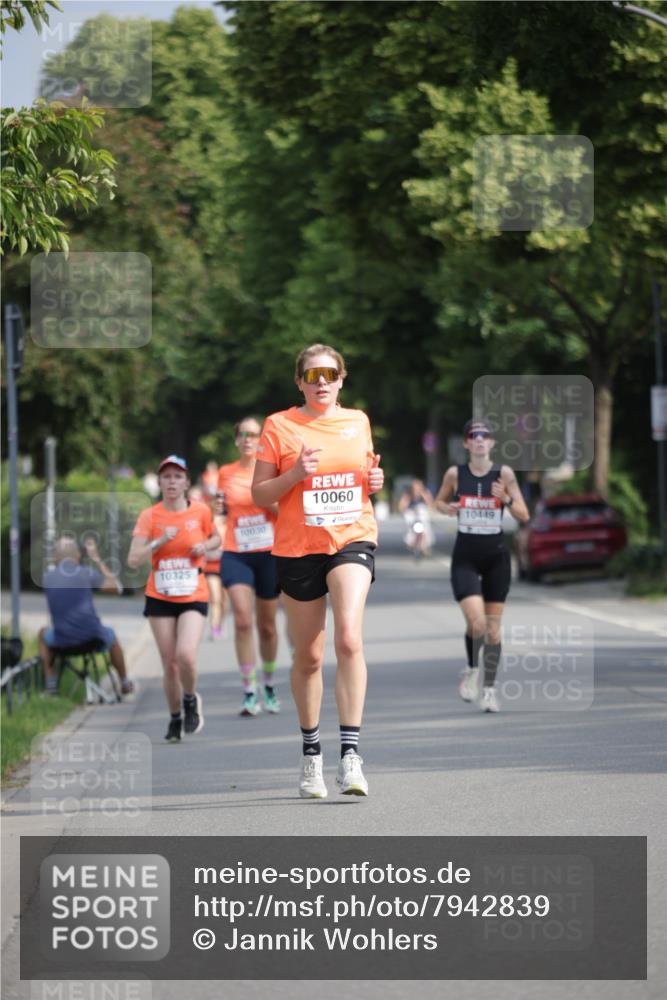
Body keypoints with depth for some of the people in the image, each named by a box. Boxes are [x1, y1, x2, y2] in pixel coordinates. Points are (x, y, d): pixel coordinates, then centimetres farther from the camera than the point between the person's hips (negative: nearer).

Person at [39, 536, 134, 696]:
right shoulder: (87, 573, -2)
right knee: (111, 635, 37)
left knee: (43, 634, 36)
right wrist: (97, 560, 16)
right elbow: (116, 588, 11)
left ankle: (51, 684, 28)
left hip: (62, 641, 0)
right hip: (93, 637, 0)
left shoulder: (48, 577, 3)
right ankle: (125, 683, 48)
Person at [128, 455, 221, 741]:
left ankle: (191, 700, 8)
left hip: (194, 598, -1)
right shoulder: (149, 516, -4)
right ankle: (175, 718, 24)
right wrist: (160, 541, -23)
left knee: (185, 655, -22)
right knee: (169, 664, 2)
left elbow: (216, 538, 18)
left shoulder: (201, 511, -2)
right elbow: (133, 560, -10)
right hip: (160, 598, 1)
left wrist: (205, 546, -4)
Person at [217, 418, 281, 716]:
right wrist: (218, 504, 1)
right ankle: (249, 693, -15)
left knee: (267, 625, 9)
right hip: (235, 554, 1)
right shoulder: (225, 473, 7)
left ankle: (269, 686, 30)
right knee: (242, 620, -16)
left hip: (269, 553, -1)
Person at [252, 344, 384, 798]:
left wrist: (375, 480, 2)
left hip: (352, 539, 1)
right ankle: (311, 753, 25)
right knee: (309, 656, 7)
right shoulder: (279, 425, 0)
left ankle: (351, 753, -23)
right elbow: (259, 493, 1)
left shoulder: (358, 421, 10)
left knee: (349, 637, -21)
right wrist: (295, 475, -16)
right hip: (298, 547, 0)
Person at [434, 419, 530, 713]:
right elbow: (439, 501, 14)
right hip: (465, 556, -1)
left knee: (493, 627, 5)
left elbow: (524, 516, -2)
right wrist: (447, 508, -8)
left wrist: (506, 499, -20)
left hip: (496, 556, 1)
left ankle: (489, 687, 18)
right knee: (476, 622, -17)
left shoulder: (504, 474, -4)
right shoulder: (455, 474, -3)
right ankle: (471, 670, 11)